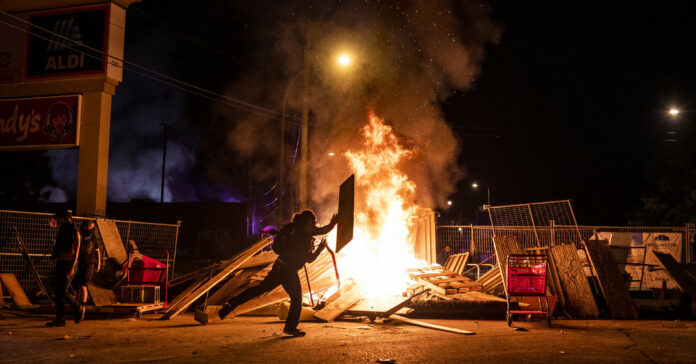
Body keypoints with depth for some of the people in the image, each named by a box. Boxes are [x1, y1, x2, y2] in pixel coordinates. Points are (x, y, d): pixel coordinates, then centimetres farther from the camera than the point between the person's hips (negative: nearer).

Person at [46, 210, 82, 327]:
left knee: (63, 292, -13)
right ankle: (60, 319, 6)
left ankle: (78, 309, 8)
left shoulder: (74, 233, -11)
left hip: (69, 265, -8)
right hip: (60, 264, 8)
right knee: (57, 291, 3)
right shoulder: (62, 232, 13)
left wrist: (72, 267, -24)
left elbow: (76, 251, -17)